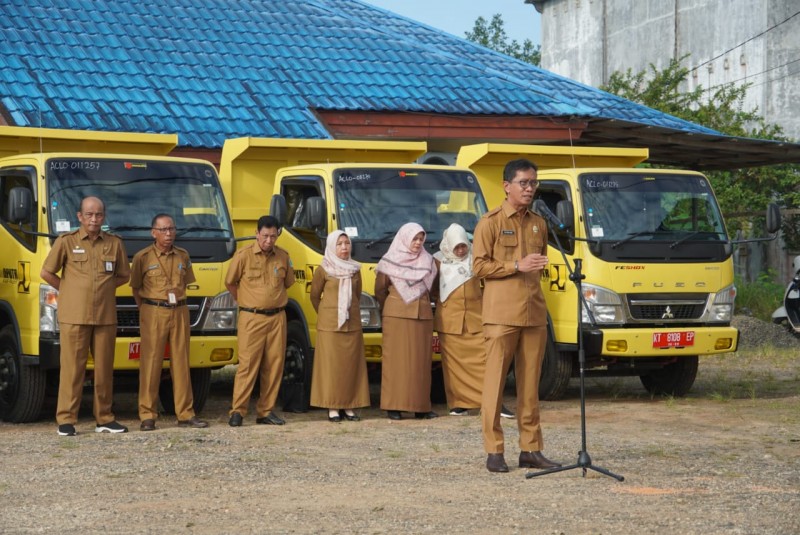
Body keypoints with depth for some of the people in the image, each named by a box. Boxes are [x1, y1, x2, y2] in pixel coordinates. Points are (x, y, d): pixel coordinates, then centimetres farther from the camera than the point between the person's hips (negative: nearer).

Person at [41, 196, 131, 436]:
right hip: (73, 316, -3)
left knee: (104, 368, 4)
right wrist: (69, 291, 6)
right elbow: (46, 272, 5)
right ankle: (66, 420, 0)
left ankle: (104, 418, 12)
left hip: (105, 316, 3)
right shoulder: (66, 242, 2)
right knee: (72, 367, -4)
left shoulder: (114, 243, 9)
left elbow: (123, 275, 18)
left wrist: (104, 288, 9)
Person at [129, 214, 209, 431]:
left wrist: (178, 304, 10)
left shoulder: (183, 256, 10)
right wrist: (145, 310, 2)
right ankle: (148, 416, 0)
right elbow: (135, 287, 6)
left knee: (181, 362, 6)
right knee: (151, 363, -4)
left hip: (179, 313, 4)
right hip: (153, 313, -4)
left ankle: (185, 414, 10)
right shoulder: (143, 257, -2)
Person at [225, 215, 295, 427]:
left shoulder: (283, 257, 7)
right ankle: (238, 411, -5)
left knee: (274, 364, 3)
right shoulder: (243, 256, -5)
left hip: (277, 317, 4)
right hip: (252, 318, -4)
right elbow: (230, 283, 5)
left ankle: (266, 411, 10)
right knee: (248, 364, -8)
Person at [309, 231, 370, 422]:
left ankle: (348, 406, 7)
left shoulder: (355, 270, 9)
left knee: (351, 364, 2)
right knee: (331, 364, -4)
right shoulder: (323, 270, -3)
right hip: (329, 325, -4)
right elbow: (315, 296, 6)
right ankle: (332, 407, -1)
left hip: (352, 325, 4)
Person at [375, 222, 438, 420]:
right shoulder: (390, 262, 1)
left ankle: (421, 406, 3)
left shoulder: (428, 261, 13)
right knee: (396, 359, -6)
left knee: (421, 360, 1)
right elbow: (380, 289, 7)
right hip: (396, 317, -4)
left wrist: (422, 303, 12)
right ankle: (394, 406, -7)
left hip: (422, 316, 4)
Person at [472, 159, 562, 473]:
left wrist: (537, 268, 12)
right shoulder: (490, 223, -1)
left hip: (534, 314, 6)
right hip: (501, 314, -5)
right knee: (495, 382, -5)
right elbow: (479, 266, -6)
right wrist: (517, 266, -13)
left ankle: (531, 450, 11)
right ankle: (494, 451, -2)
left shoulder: (538, 224, 17)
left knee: (530, 384, 6)